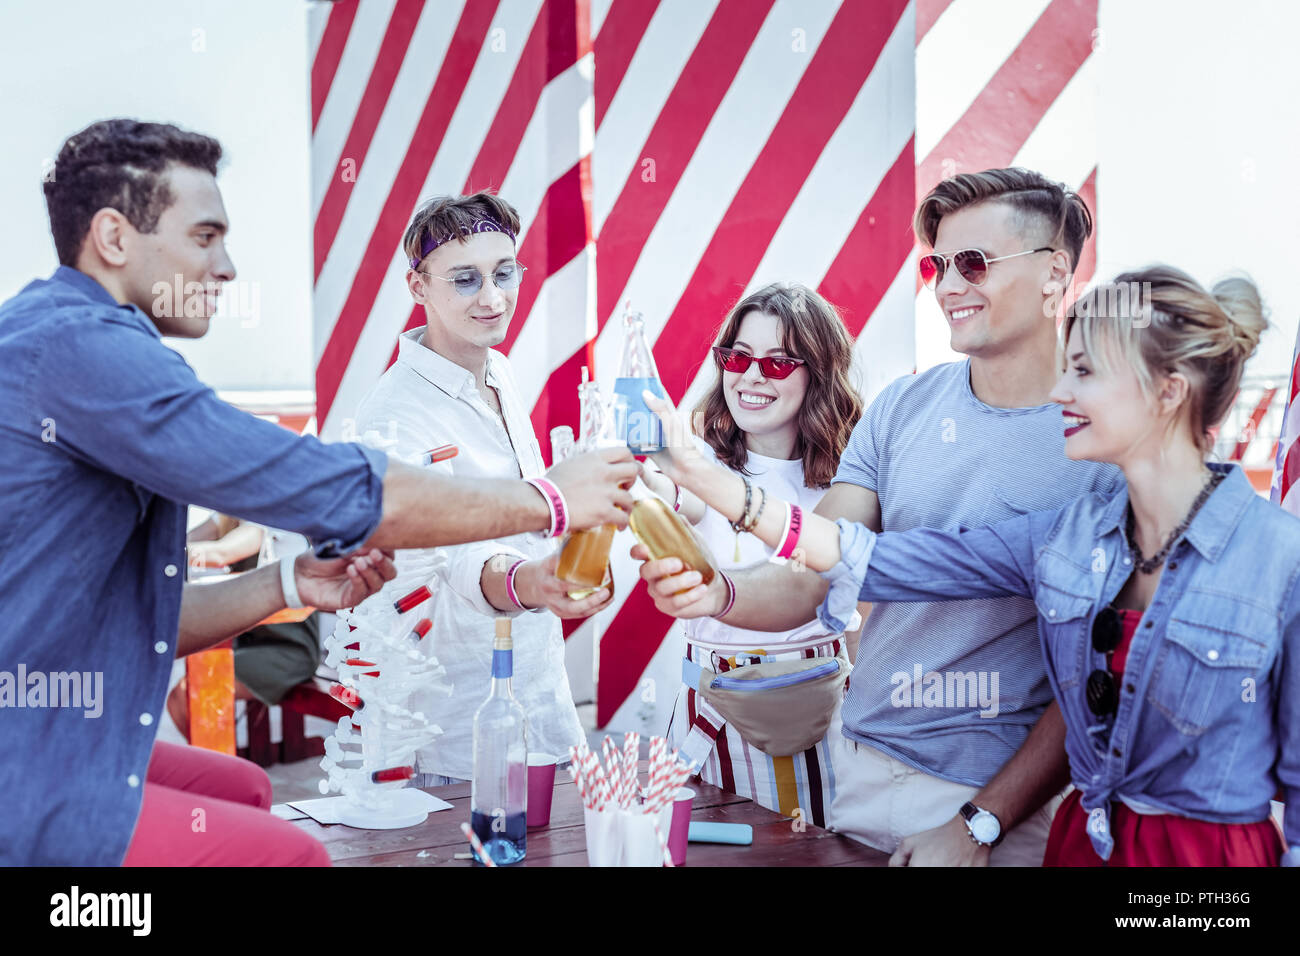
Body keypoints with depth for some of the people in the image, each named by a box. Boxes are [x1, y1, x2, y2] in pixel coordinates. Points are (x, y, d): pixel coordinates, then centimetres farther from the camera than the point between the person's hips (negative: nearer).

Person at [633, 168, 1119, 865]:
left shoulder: (1104, 443, -12)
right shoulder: (902, 408, 0)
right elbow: (811, 580, -3)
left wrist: (981, 824, -16)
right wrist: (719, 593, -23)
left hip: (1001, 796, -4)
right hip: (858, 766, 4)